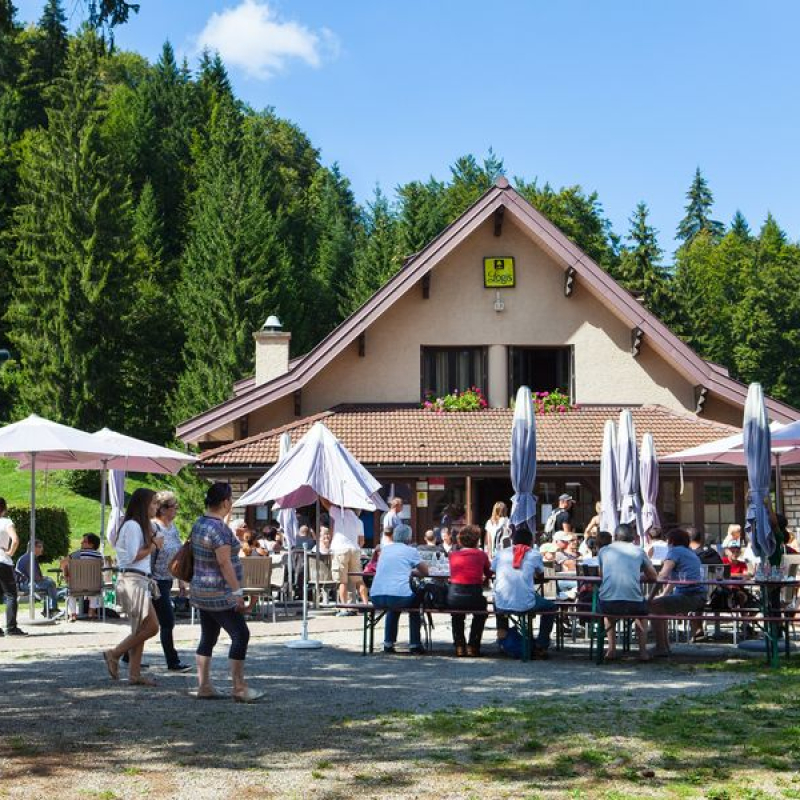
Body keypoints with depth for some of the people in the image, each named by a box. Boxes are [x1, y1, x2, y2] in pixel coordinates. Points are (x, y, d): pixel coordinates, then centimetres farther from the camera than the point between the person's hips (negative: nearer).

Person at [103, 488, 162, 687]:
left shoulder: (140, 526, 20)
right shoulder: (132, 525, -12)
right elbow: (133, 556, -19)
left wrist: (153, 544, 6)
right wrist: (154, 545, -8)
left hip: (140, 581, 10)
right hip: (132, 580, -10)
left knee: (140, 629, 8)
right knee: (151, 626, -12)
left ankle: (134, 674, 9)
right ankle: (114, 654, -3)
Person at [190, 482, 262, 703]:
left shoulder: (199, 524, 11)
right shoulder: (219, 528, -19)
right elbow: (224, 562, -23)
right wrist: (237, 591, -21)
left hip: (201, 593, 10)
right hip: (219, 595, -10)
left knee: (208, 638, 12)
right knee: (240, 635, -6)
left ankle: (203, 687, 13)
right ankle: (239, 688, -7)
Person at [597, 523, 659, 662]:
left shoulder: (603, 550, 13)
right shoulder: (639, 551, 12)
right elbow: (653, 576, 22)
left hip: (608, 603, 0)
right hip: (633, 603, 0)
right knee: (642, 610, 36)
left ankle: (611, 649, 27)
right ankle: (643, 651, 25)